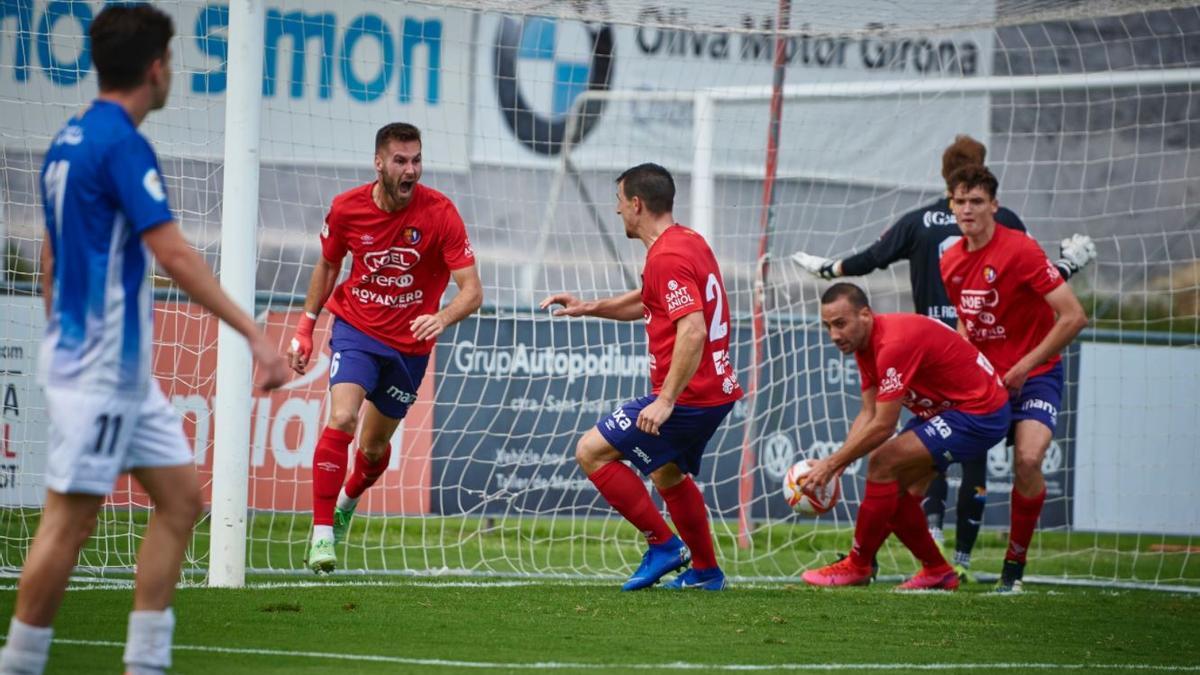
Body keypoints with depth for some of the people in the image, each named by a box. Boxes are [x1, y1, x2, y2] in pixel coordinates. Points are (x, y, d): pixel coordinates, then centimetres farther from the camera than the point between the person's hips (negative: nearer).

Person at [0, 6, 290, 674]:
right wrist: (257, 336, -24)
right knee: (70, 522, -4)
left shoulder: (70, 141, 12)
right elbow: (176, 256, -24)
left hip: (122, 368, 10)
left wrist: (64, 343, 26)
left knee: (181, 498, 9)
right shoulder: (121, 144, -17)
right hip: (100, 368, -10)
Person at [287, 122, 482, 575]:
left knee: (375, 445, 12)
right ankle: (322, 532, -20)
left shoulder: (439, 213, -18)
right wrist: (306, 326, 9)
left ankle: (348, 501, 46)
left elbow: (472, 292, -21)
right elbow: (327, 266, 10)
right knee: (342, 419, -24)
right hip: (356, 327, 0)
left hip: (409, 342, 0)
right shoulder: (347, 208, -11)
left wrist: (441, 318, -40)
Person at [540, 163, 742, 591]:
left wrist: (666, 400, -30)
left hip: (687, 395, -10)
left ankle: (663, 545, -4)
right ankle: (705, 570, 33)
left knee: (592, 452, -6)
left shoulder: (667, 257, -19)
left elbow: (692, 332, -28)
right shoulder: (689, 242, 13)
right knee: (667, 473, 28)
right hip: (717, 391, 10)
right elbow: (649, 302, 30)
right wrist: (589, 308, 23)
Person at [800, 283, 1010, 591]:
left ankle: (857, 566, -5)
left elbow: (882, 426, -26)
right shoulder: (866, 343, 4)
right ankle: (937, 571, 20)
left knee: (883, 463, -16)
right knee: (895, 485, 8)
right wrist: (837, 461, -9)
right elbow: (868, 415, 6)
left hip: (978, 415, -10)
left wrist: (832, 463, -19)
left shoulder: (895, 343, -28)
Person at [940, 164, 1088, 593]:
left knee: (1028, 459, -27)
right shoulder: (951, 262, 3)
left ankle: (1015, 565, -11)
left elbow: (1074, 317, -20)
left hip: (1034, 376, -6)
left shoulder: (1020, 251, -17)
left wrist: (1025, 367, -18)